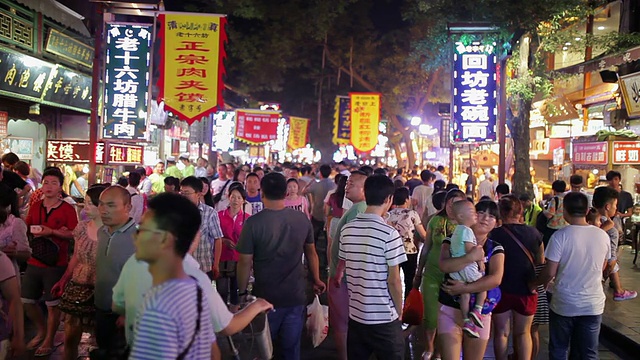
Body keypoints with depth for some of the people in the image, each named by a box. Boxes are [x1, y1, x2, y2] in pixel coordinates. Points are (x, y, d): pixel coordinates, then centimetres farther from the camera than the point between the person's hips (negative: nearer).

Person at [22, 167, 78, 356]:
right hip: (34, 262, 5)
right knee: (26, 301, 12)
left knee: (52, 304, 5)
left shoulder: (68, 209, -9)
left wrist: (51, 232, -21)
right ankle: (41, 330, 35)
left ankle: (49, 341, 21)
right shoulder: (35, 207, 8)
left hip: (56, 264, -5)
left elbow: (75, 235, -12)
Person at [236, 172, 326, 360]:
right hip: (296, 296, 3)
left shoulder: (253, 222, -16)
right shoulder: (302, 219, -4)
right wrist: (316, 279, 23)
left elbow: (245, 262, -11)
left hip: (266, 297, -3)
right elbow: (311, 253, 9)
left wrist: (242, 292, 2)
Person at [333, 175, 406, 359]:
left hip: (356, 314, 5)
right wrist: (399, 311, 0)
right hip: (384, 318, -5)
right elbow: (393, 280, -14)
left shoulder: (347, 230, 0)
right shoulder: (389, 233, -17)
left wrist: (337, 278, 31)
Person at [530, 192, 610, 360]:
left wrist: (534, 284, 5)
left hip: (564, 304, -3)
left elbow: (550, 272, -13)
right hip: (593, 304, 3)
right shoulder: (603, 236, -3)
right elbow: (602, 267, 13)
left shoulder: (560, 236, -15)